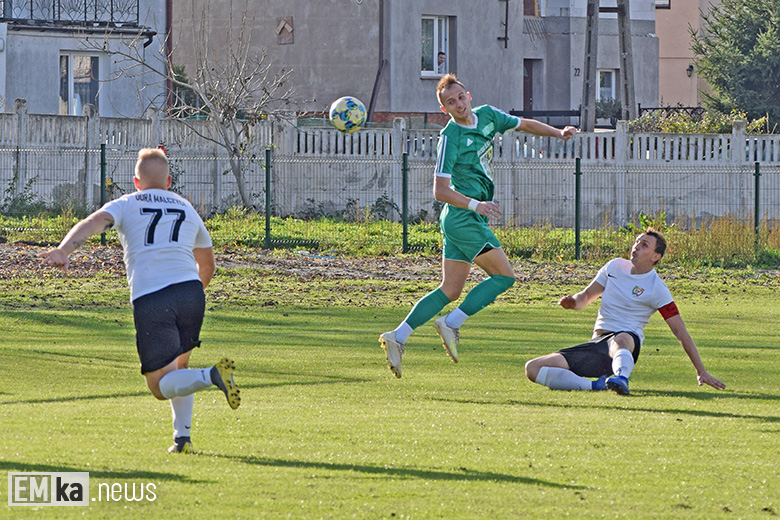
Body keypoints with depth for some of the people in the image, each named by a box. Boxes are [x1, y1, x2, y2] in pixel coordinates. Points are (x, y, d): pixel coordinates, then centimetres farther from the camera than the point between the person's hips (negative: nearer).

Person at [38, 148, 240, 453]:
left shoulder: (126, 205, 16)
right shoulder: (187, 209, 25)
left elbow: (94, 222, -7)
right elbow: (208, 266, 34)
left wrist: (63, 250, -22)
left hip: (149, 299, -3)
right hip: (190, 289, 3)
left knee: (161, 385, 1)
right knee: (178, 368, 24)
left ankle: (212, 376, -26)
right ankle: (182, 437, 11)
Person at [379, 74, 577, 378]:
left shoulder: (487, 115, 9)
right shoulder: (450, 137, -14)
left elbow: (524, 124, 27)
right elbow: (440, 191, -17)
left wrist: (558, 133, 15)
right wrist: (475, 205, -27)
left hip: (470, 218, 8)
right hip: (463, 218, -8)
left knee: (450, 290, 5)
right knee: (504, 276, -8)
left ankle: (398, 337, 1)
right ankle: (451, 324, -7)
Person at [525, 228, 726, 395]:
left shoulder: (657, 288, -2)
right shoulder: (615, 266, 14)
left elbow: (680, 331, -1)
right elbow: (586, 296, 24)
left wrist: (701, 372, -4)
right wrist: (573, 301, -2)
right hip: (597, 342, 6)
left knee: (620, 340, -47)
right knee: (533, 368, -14)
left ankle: (621, 378, -77)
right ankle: (595, 385, -27)